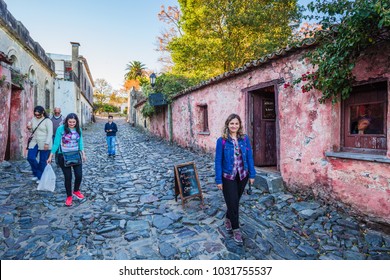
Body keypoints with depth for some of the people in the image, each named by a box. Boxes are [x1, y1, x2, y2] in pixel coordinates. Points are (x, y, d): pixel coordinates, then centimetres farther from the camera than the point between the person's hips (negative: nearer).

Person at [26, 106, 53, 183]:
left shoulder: (47, 121, -8)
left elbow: (50, 133, -13)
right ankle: (36, 174, 19)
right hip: (34, 142, 6)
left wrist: (47, 143, -20)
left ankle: (41, 177, 14)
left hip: (44, 144, -6)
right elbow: (32, 131, 21)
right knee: (30, 157, -3)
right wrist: (29, 128, -2)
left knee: (42, 161, 1)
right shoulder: (33, 119, 10)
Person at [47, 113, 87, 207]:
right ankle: (69, 196, 24)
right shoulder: (61, 129, -10)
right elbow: (56, 143, -7)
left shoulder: (78, 130, 1)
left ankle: (76, 191, 32)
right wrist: (51, 156, -8)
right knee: (68, 177, 3)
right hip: (63, 156, -3)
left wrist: (83, 154, -1)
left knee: (79, 175, 2)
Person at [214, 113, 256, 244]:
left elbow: (249, 157, 2)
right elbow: (218, 161, -10)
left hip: (242, 175, 3)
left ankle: (228, 218, 45)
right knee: (233, 202, 3)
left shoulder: (245, 139, -3)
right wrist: (218, 180, -10)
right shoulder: (222, 141, -12)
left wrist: (252, 174, 1)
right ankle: (236, 229, 23)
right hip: (228, 177, -3)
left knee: (235, 200, 18)